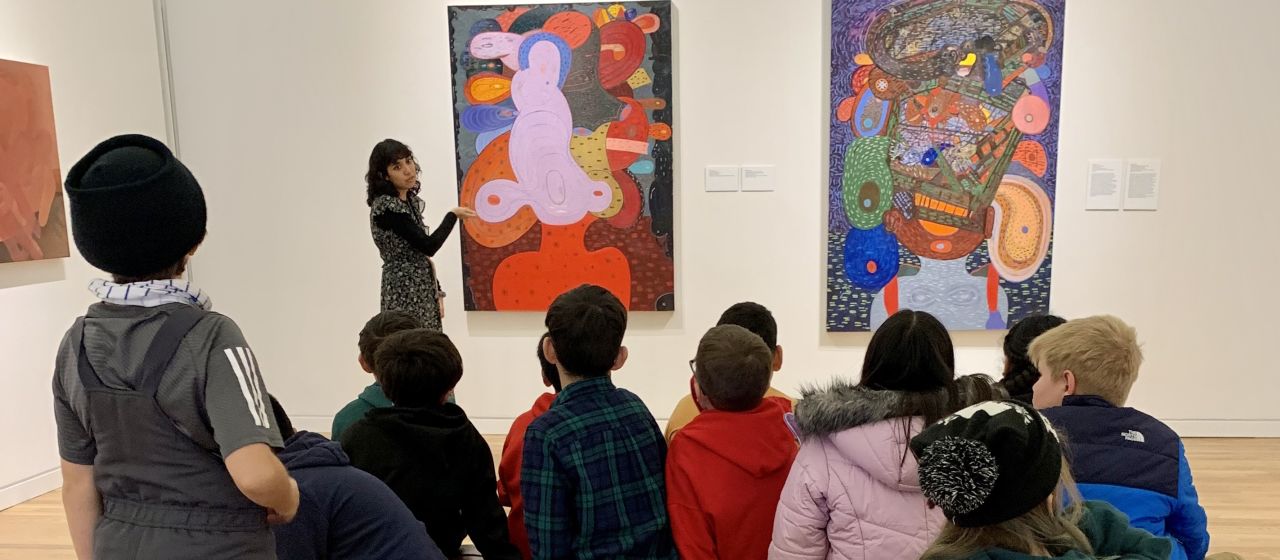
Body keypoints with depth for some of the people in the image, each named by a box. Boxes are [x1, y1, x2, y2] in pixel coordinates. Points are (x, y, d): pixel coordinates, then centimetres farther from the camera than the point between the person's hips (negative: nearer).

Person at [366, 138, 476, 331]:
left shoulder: (410, 200, 10)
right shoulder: (385, 207, -16)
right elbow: (428, 245, -19)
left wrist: (436, 292, 13)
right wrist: (453, 214, -6)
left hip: (423, 290, 8)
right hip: (404, 292, -8)